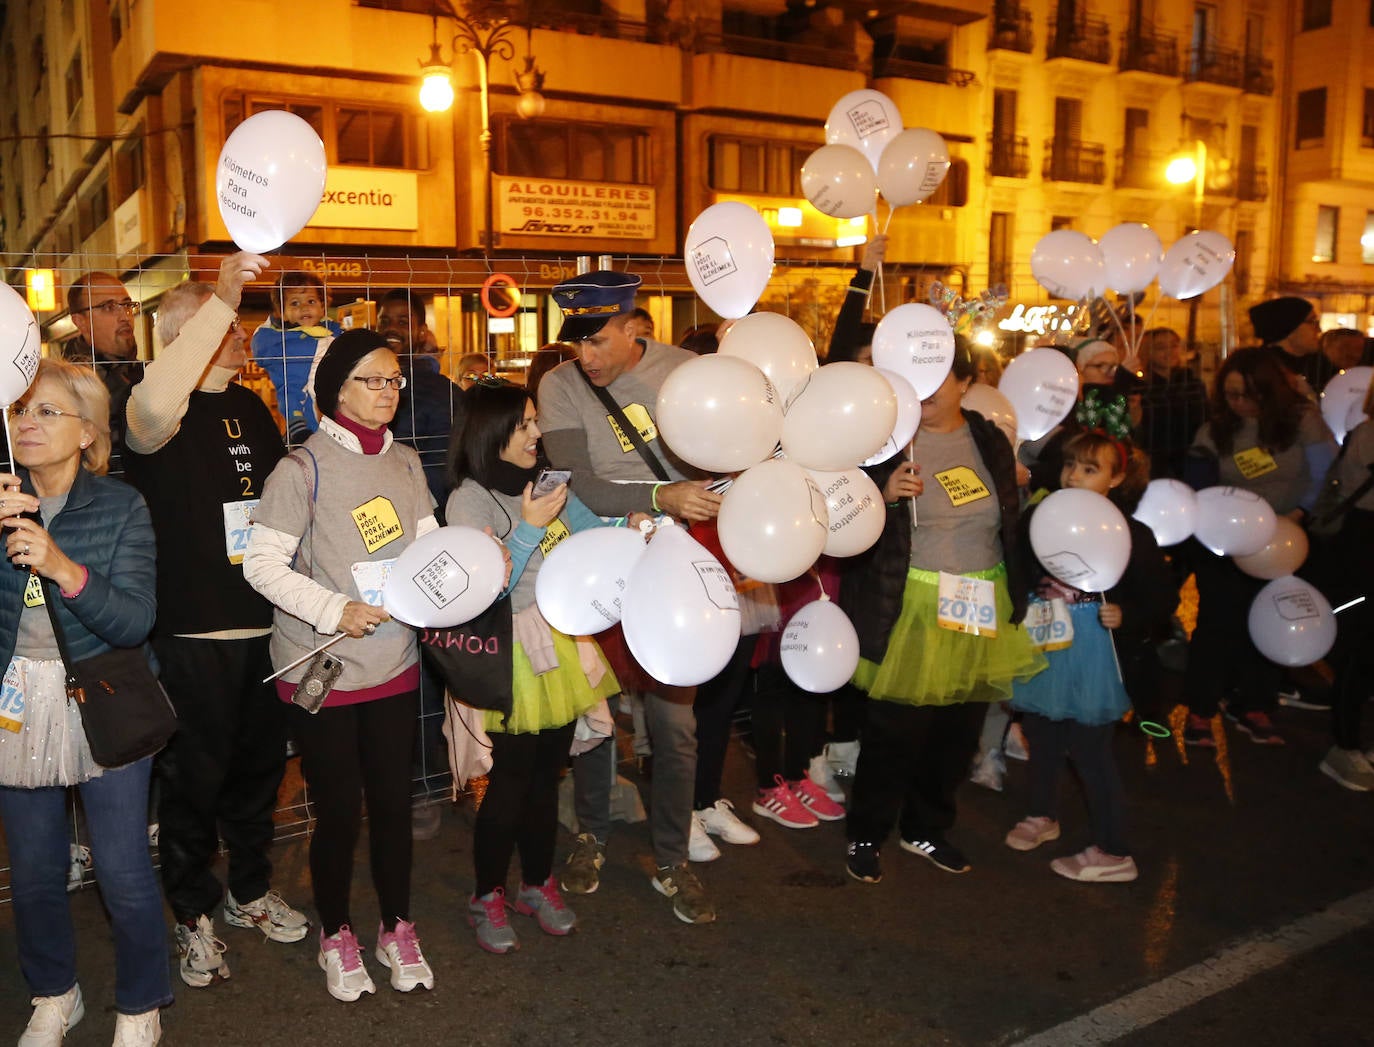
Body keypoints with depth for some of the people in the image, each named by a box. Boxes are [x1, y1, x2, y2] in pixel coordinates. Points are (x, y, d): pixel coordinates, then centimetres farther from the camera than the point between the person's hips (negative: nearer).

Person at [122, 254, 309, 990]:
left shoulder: (251, 409, 11)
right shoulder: (161, 413, -11)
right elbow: (155, 407, -38)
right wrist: (222, 296, -39)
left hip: (264, 625, 6)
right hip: (192, 633, -6)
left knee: (259, 764, 18)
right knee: (194, 777, 6)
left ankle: (249, 892, 37)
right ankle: (194, 916, 25)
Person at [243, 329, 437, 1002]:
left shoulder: (405, 463, 6)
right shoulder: (304, 469, -12)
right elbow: (262, 563, -13)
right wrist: (335, 611, -21)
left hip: (394, 665, 5)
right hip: (322, 670, -4)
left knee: (393, 800, 14)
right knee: (338, 809, 7)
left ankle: (397, 928, 33)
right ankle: (335, 933, 31)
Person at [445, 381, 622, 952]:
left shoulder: (546, 484, 5)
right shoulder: (470, 499, -11)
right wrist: (529, 530, -21)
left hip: (559, 645, 6)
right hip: (510, 657, -5)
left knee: (546, 775, 16)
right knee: (510, 782, 4)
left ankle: (538, 884, 34)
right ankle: (487, 895, 25)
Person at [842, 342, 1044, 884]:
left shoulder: (990, 440, 8)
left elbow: (1008, 526, 17)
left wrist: (1017, 598, 16)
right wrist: (885, 494, -26)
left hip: (983, 611, 5)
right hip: (911, 610, -5)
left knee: (960, 730, 13)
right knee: (898, 729, -1)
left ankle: (926, 828, 34)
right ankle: (865, 835, 21)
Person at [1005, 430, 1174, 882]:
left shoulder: (1131, 534, -10)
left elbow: (1163, 599, -4)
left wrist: (1125, 616, -18)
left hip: (1092, 652, -5)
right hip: (1043, 646, 5)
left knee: (1089, 746, 0)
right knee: (1041, 734, 18)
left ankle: (1113, 853, 13)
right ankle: (1042, 815, 42)